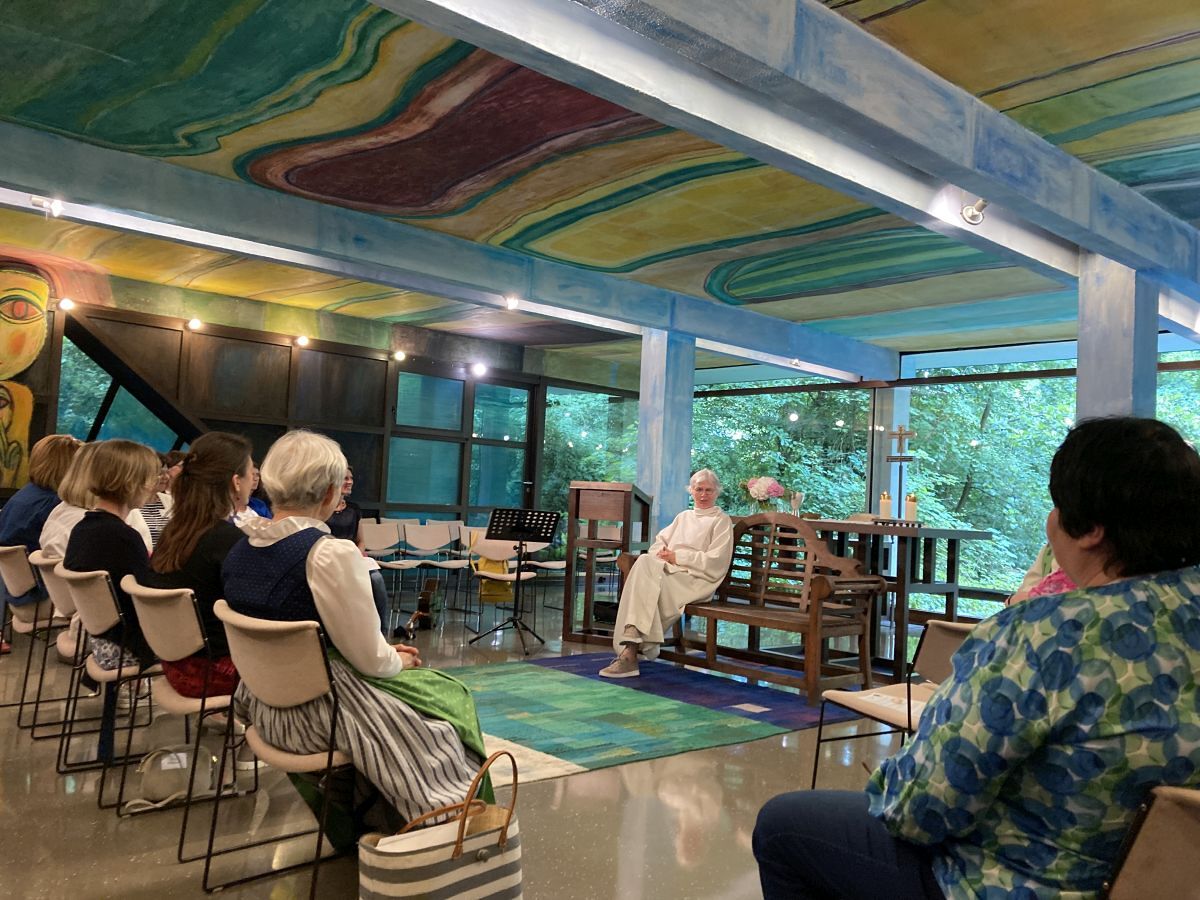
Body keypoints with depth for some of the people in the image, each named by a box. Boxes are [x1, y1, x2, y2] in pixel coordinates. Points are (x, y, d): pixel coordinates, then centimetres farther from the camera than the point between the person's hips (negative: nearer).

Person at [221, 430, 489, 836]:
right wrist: (398, 661, 3)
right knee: (447, 697, 13)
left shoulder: (239, 551, 2)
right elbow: (369, 659, -20)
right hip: (316, 715, -8)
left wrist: (385, 653, 10)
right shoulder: (331, 553, -23)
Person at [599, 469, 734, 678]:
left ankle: (631, 650, -36)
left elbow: (715, 561, -3)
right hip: (668, 570, 5)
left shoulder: (721, 521, 10)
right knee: (643, 562, -30)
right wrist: (661, 553, -2)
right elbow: (660, 542, 22)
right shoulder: (684, 516, 29)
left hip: (695, 578, -5)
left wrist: (677, 557, -9)